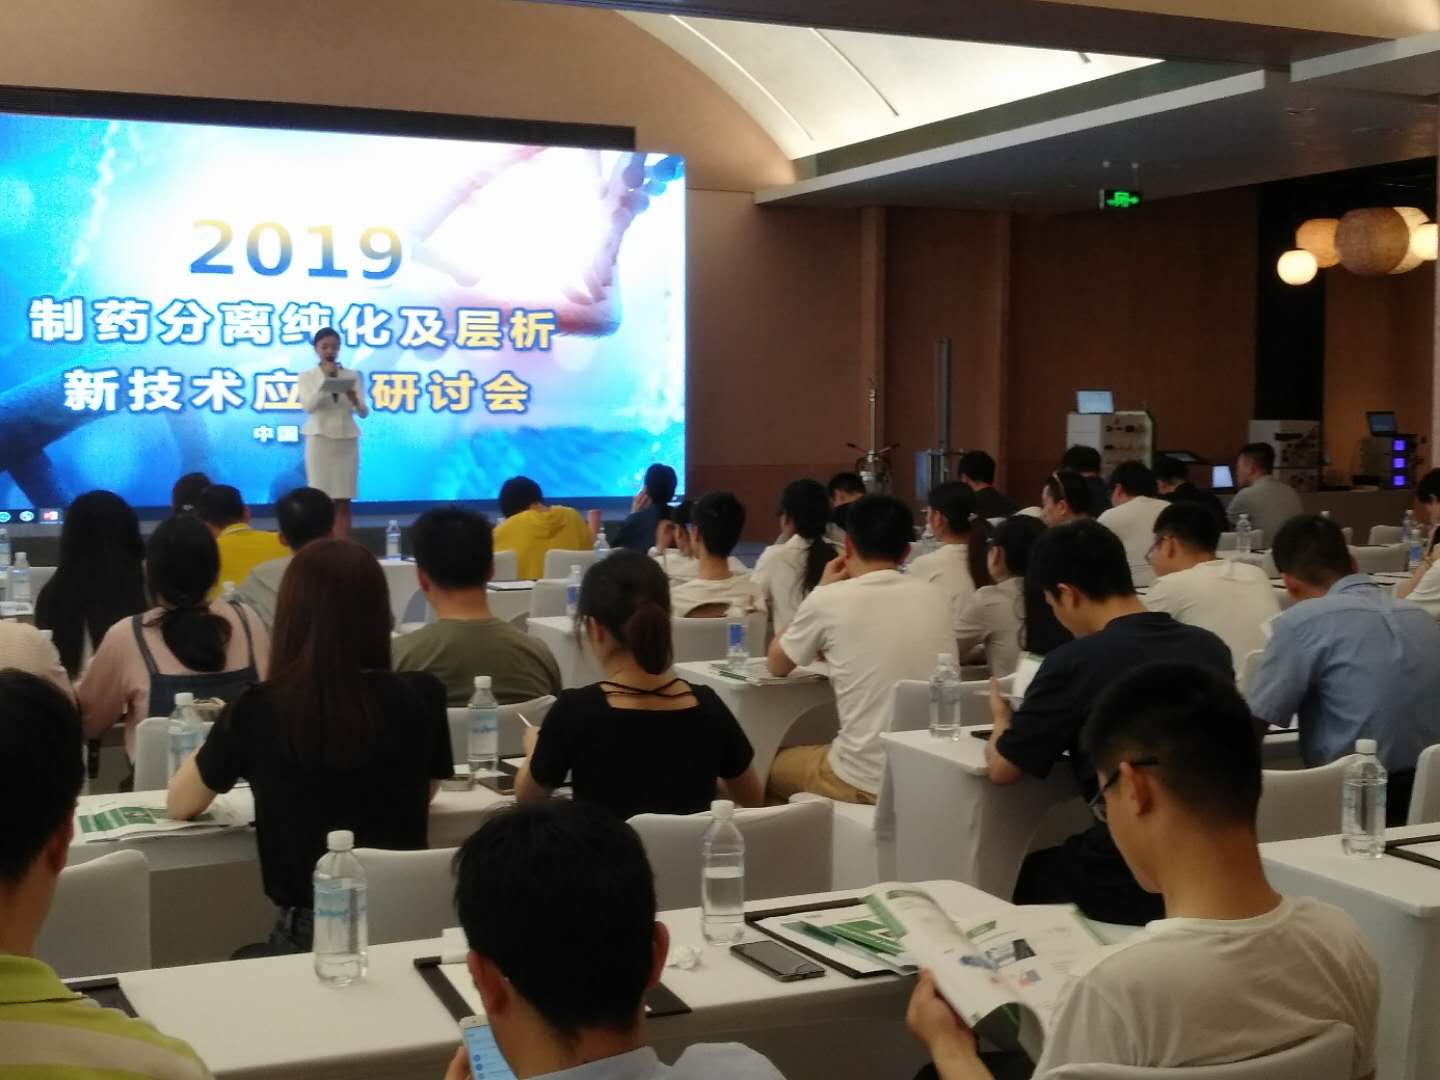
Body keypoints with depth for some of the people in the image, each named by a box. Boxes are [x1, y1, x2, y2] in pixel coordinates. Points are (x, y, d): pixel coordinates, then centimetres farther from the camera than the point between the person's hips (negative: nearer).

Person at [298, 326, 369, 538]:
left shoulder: (352, 376, 6)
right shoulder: (307, 376, 3)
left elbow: (364, 413, 0)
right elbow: (308, 406, -12)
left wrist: (355, 401, -21)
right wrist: (324, 379, -14)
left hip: (346, 441, 2)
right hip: (319, 441, -2)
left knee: (343, 503, 0)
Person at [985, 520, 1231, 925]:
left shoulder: (1076, 661, -14)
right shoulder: (1211, 648, 2)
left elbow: (1002, 769, -4)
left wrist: (1002, 717, 17)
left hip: (1128, 885, -5)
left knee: (1031, 874, 24)